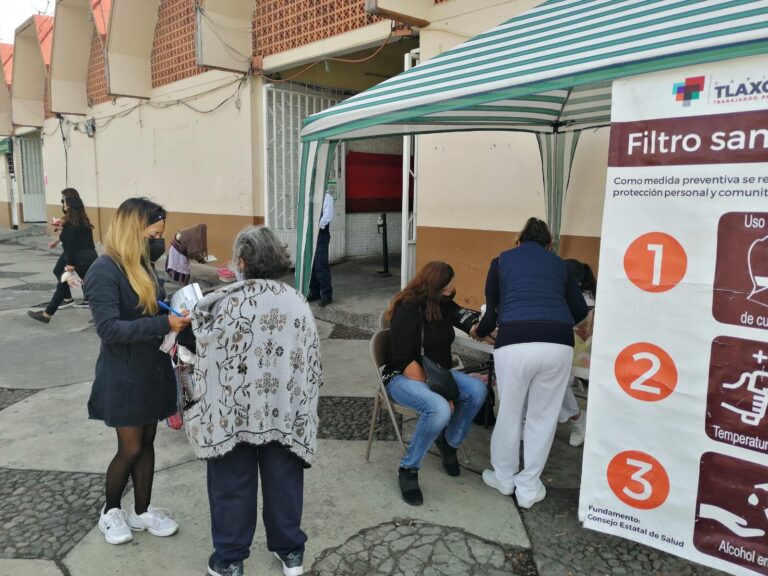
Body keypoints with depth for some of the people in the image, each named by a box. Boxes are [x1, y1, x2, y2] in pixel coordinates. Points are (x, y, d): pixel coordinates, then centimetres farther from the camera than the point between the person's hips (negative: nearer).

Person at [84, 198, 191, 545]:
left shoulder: (143, 265, 5)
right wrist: (164, 324, -32)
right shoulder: (104, 271, -19)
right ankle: (110, 511, 30)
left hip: (152, 369, 7)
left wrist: (178, 315, -6)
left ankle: (142, 511, 30)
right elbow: (109, 328, -27)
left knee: (147, 442, 15)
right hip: (124, 375, -7)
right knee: (130, 448, 5)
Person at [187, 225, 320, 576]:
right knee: (283, 483, 16)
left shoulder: (226, 303, -11)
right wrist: (301, 401, 16)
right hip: (286, 413, 3)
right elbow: (312, 363, 5)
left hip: (234, 414, -3)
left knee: (232, 487, 13)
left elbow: (209, 359, -8)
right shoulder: (298, 303, 0)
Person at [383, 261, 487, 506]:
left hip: (436, 372, 7)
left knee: (477, 390, -20)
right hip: (402, 377, -7)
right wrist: (437, 392, -23)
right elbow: (405, 362, -24)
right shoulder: (407, 311, -22)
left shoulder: (444, 305, -1)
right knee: (439, 409, -36)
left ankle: (449, 442, 6)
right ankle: (408, 469, -13)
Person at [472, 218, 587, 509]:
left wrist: (478, 331, 43)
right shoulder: (558, 263, 25)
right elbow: (580, 310, 31)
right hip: (558, 344, 2)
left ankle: (504, 477, 37)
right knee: (543, 416, 17)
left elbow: (492, 313, 22)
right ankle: (528, 487, 30)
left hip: (515, 342, -1)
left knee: (509, 412, 18)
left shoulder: (501, 260, 21)